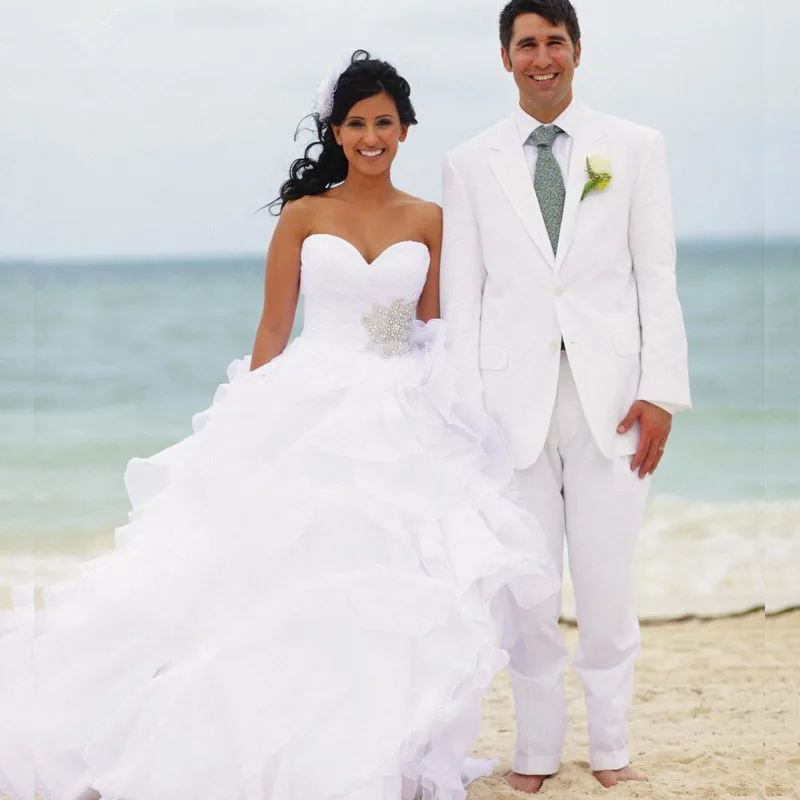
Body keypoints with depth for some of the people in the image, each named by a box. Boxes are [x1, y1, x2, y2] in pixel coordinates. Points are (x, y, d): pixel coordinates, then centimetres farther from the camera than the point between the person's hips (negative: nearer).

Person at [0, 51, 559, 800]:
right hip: (306, 413, -1)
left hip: (399, 424, 1)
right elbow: (273, 328, 3)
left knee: (387, 589, -1)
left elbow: (432, 332, 10)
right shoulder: (303, 214, 3)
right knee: (292, 582, -5)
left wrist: (440, 415, 2)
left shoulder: (429, 221, 7)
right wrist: (254, 424, -2)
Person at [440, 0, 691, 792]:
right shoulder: (470, 163, 8)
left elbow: (657, 278, 4)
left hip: (609, 393, 0)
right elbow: (461, 295, 6)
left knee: (608, 583, 3)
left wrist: (660, 392, -4)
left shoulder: (635, 148, 7)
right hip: (515, 394, 1)